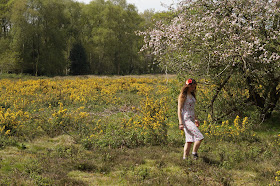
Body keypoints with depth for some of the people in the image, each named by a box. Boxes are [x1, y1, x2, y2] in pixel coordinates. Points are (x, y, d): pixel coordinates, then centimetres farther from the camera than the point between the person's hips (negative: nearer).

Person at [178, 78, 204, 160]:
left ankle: (185, 158, 9)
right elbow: (179, 110, -12)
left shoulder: (191, 95, 15)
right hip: (186, 119, -8)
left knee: (189, 140, 6)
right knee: (199, 137, -13)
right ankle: (194, 153, 2)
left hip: (191, 119, 8)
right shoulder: (183, 96, -10)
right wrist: (180, 123, -18)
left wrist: (196, 119, 26)